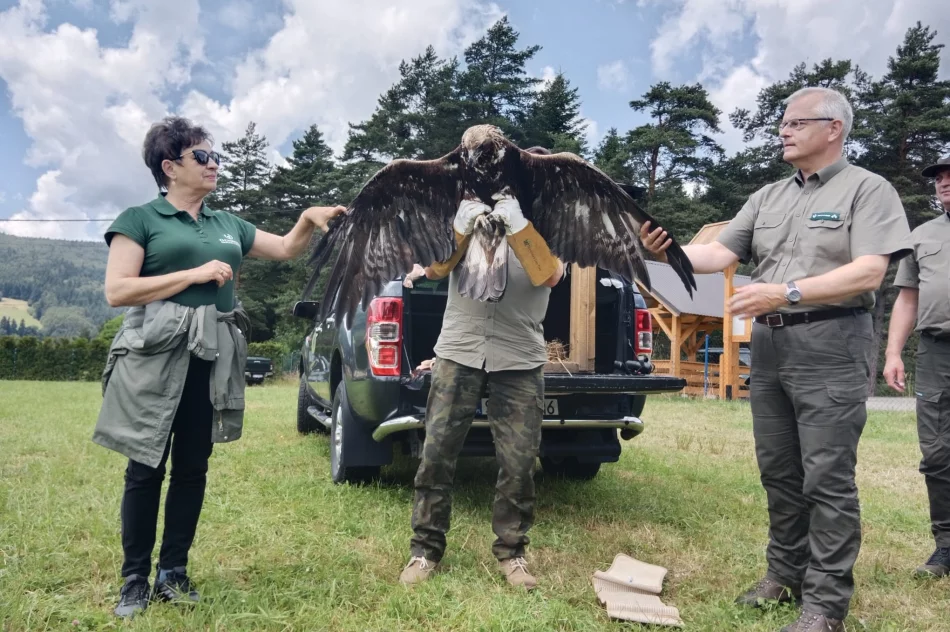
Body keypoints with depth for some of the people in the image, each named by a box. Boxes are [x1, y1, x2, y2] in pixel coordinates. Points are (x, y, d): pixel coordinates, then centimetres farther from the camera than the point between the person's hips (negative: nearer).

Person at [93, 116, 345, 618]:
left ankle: (172, 572, 21)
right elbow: (117, 290, -9)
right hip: (157, 356, -5)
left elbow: (286, 248, 20)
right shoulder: (139, 219, 1)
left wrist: (309, 219, 0)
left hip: (213, 359, 5)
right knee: (146, 468, 3)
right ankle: (135, 578, 16)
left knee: (192, 468, 9)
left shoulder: (228, 225, 17)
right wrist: (196, 274, -13)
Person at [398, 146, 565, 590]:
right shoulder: (468, 206, 8)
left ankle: (511, 551, 19)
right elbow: (434, 269, -1)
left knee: (518, 462, 1)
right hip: (458, 352, 1)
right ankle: (426, 549, 16)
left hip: (519, 362, 0)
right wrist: (469, 226, -14)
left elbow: (547, 275, -14)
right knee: (437, 454, 1)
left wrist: (515, 223, -22)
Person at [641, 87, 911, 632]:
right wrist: (669, 252, -12)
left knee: (827, 478, -2)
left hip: (831, 348, -6)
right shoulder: (766, 198, 15)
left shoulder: (868, 189, -2)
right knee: (779, 472, 13)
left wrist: (787, 293, -25)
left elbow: (868, 273, -15)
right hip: (769, 347, 6)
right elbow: (720, 255, 7)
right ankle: (787, 574, 27)